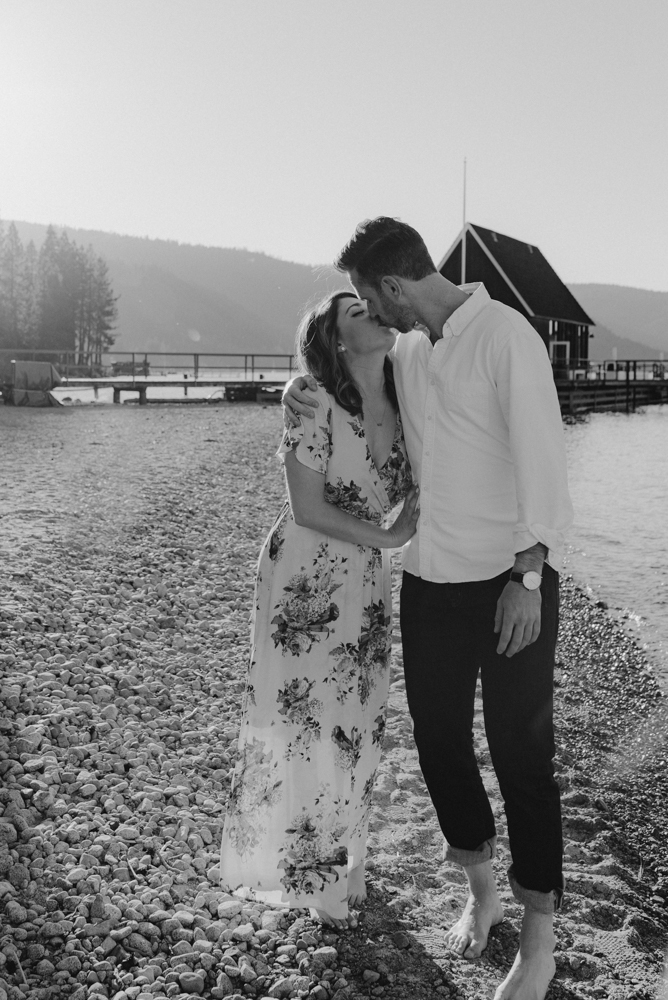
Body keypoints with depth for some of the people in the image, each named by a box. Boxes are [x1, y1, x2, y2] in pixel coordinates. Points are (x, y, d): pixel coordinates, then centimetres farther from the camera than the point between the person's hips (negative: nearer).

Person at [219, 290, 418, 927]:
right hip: (303, 583, -6)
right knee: (299, 719, 4)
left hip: (368, 587, 6)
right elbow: (307, 508, -18)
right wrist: (386, 537, -15)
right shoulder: (314, 405, -18)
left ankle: (339, 864, 33)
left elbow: (410, 489, 10)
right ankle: (301, 868, 25)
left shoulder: (402, 408, 0)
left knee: (355, 726, 13)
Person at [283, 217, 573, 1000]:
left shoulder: (505, 334, -13)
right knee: (439, 741, 13)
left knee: (521, 754, 3)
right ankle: (480, 889, 36)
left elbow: (541, 457, -15)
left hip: (510, 580, -6)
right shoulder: (404, 349, 6)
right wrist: (302, 387, 3)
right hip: (428, 578, 6)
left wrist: (528, 575, -19)